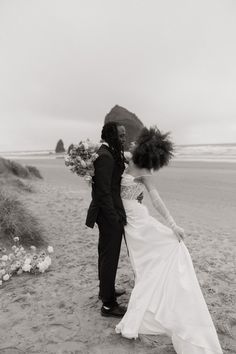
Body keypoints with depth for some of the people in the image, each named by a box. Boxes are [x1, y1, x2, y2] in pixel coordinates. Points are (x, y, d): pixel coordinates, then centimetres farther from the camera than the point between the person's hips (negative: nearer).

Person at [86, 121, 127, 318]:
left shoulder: (107, 153, 10)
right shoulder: (105, 156, -21)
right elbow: (104, 192, -24)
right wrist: (115, 219, -21)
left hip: (106, 211, 10)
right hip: (109, 213, -10)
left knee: (106, 253, 22)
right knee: (110, 256, 2)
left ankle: (105, 289, 42)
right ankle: (108, 304, 17)